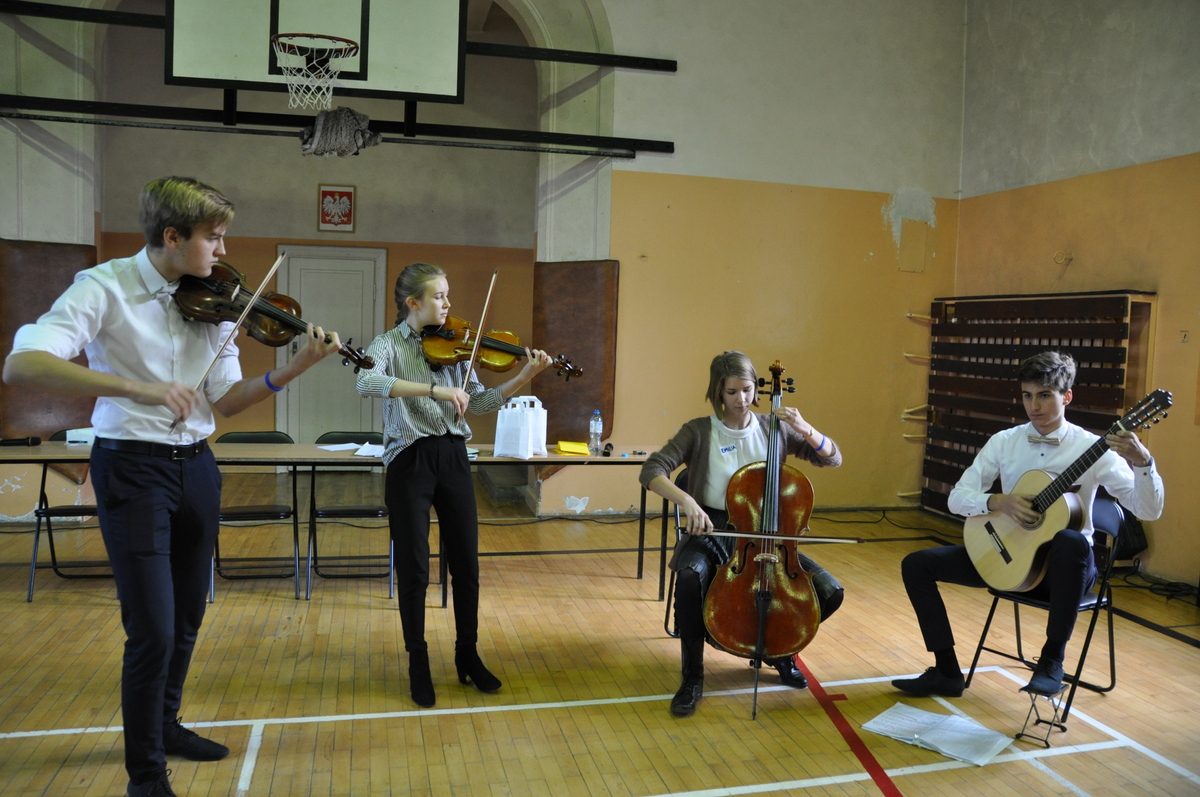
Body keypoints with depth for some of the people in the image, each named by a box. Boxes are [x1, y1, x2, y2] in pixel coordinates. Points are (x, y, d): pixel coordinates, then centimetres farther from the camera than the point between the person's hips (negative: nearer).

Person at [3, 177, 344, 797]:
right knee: (152, 629, -6)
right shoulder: (106, 288, -12)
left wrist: (292, 369, -12)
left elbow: (224, 402, 3)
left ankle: (166, 724, 40)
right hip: (133, 467, -6)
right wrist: (136, 387, -36)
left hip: (195, 467, 6)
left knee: (187, 616, 17)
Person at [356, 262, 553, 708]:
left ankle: (468, 656, 26)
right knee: (414, 568, 3)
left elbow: (475, 403, 6)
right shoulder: (389, 345, -3)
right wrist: (433, 390, -33)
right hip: (410, 461, -4)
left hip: (453, 457, 4)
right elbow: (366, 382, -25)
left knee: (466, 564, 9)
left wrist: (522, 379, -7)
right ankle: (418, 663, 21)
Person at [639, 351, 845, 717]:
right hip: (712, 533, -3)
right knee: (690, 578, -37)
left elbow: (833, 458, 5)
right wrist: (686, 500, -33)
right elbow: (652, 472, -15)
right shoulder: (698, 432, -4)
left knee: (830, 592, -14)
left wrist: (806, 430, -14)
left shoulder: (773, 428, 4)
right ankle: (693, 676, -15)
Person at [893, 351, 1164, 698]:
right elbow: (957, 497, -2)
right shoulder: (1004, 442, 0)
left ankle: (1052, 660, -23)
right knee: (917, 564, -9)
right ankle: (947, 672, -3)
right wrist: (999, 502, -22)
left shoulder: (1091, 448, -8)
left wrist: (1142, 462, -32)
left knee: (1073, 541, -40)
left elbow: (1148, 510, -14)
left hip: (1060, 566, -4)